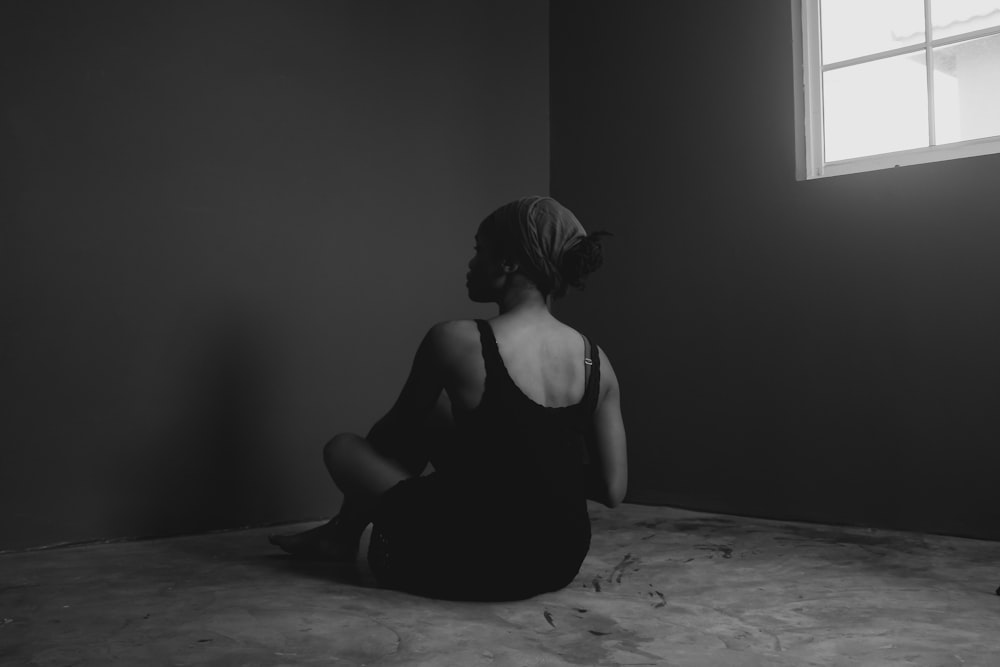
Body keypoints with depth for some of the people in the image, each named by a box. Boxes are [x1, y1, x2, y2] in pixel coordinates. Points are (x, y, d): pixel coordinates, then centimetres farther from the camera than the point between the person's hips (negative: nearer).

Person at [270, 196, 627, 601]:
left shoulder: (455, 342, -18)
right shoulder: (596, 361, -5)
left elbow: (396, 434, 0)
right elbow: (613, 489, 0)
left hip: (477, 568, -5)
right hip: (561, 563, 6)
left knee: (343, 448, 15)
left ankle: (344, 535, 46)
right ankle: (343, 532, 43)